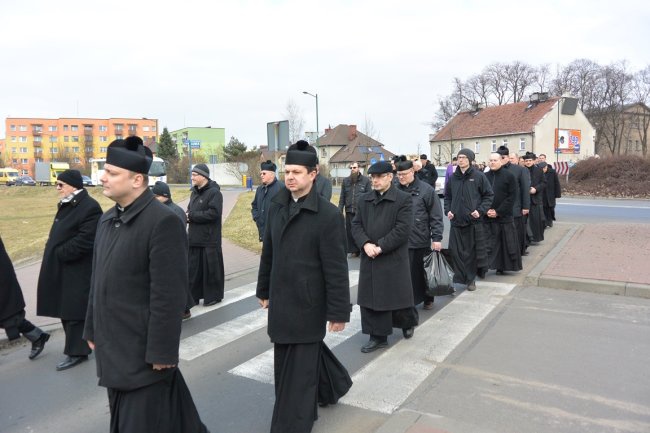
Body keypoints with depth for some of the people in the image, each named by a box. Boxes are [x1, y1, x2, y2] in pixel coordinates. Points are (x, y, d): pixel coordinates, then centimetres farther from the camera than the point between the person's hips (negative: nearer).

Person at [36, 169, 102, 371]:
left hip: (77, 271, -9)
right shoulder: (66, 204, 13)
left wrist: (58, 254, -16)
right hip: (63, 269, 10)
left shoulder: (90, 207, -18)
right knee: (67, 309, 16)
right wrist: (54, 252, 7)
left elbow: (84, 242, -23)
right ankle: (76, 346, 29)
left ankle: (76, 352, 12)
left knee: (75, 310, 0)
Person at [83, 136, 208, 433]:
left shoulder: (163, 222, -19)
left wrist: (161, 352, -19)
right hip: (112, 350, 8)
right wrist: (93, 330, 16)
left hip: (143, 354, -8)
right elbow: (98, 281, 13)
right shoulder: (107, 219, 8)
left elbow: (168, 295, -21)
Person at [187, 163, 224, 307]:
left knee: (210, 268, 2)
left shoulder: (214, 192, -11)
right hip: (194, 238, 7)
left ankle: (213, 296, 15)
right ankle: (193, 296, 19)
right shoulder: (195, 192, 14)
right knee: (193, 269, 10)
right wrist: (188, 216, -4)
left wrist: (191, 216, -15)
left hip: (209, 240, -7)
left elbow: (214, 213, -21)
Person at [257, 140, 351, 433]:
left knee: (299, 371, 3)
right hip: (280, 301, 7)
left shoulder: (328, 214, -16)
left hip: (307, 304, -6)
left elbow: (336, 268, -14)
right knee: (284, 363, 20)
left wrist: (338, 312, -12)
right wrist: (264, 290, 16)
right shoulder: (276, 207, 3)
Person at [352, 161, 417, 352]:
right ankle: (378, 336, 18)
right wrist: (365, 244, -13)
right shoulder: (364, 200, 10)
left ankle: (408, 322, 38)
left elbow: (402, 229, -14)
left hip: (394, 258, -4)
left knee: (397, 296, 7)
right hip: (369, 258, 4)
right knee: (371, 297, 6)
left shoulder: (403, 199, -6)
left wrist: (380, 247, -18)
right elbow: (356, 225, 6)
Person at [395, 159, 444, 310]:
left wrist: (437, 238, -9)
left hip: (421, 241, -2)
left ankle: (428, 299, 31)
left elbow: (436, 216, -4)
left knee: (423, 272, 12)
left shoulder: (426, 190, -4)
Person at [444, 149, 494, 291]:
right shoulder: (452, 177, 8)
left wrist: (480, 210, -11)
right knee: (456, 251, 1)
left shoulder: (479, 176, -3)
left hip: (474, 221, -3)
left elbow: (489, 195, 1)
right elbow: (447, 196, 18)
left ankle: (471, 279, 18)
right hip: (456, 221, 3)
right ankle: (460, 278, 13)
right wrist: (448, 210, 3)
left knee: (473, 251, 4)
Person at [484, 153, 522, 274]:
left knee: (506, 243, 4)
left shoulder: (509, 175, -2)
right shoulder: (484, 176, 7)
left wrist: (498, 212, -11)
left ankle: (501, 267, 16)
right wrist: (486, 210, -8)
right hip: (488, 217, 2)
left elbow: (512, 196, -6)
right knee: (488, 244, 0)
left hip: (504, 216, -2)